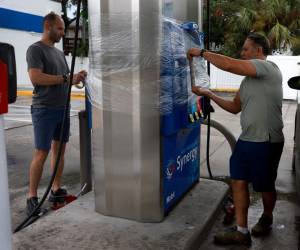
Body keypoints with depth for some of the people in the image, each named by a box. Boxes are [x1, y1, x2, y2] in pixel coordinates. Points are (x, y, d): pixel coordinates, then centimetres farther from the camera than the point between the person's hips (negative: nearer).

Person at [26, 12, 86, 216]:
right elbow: (36, 77, -19)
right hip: (44, 110, -8)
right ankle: (32, 196, 4)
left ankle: (56, 190, 20)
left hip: (63, 109, 8)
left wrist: (76, 77, 1)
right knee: (41, 153, -6)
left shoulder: (59, 52, 18)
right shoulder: (35, 49, -6)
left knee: (59, 150, 10)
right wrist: (66, 79, -18)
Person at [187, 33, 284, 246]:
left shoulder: (268, 68, -13)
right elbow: (235, 107, 19)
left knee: (265, 186, 10)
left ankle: (267, 219, 37)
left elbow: (229, 65, -25)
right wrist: (209, 94, 12)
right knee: (238, 181, 5)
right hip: (247, 139, 8)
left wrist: (202, 52, -13)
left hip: (267, 142, -8)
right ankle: (241, 231, 15)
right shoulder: (248, 80, 16)